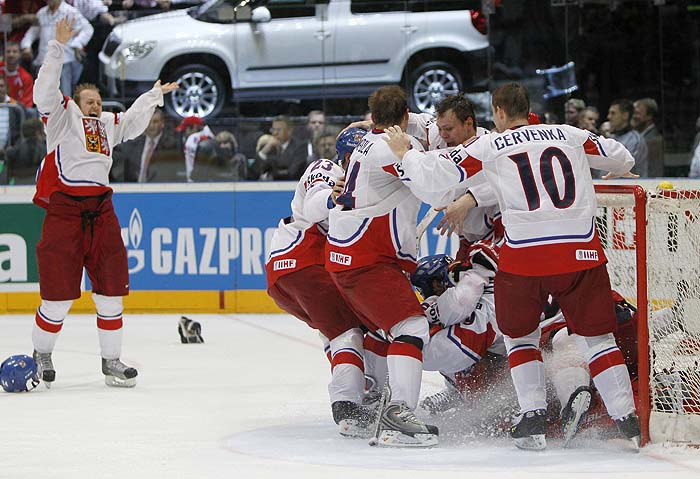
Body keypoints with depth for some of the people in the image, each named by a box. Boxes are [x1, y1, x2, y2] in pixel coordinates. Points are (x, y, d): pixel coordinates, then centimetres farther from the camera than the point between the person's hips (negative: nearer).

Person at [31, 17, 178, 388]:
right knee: (59, 293, -6)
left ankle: (111, 361, 14)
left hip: (100, 208, 6)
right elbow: (45, 90, -11)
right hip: (63, 207, -6)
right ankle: (41, 355, 13)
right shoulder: (63, 114, 5)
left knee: (111, 289, 5)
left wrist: (155, 93, 44)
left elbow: (134, 121, 41)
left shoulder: (109, 123, 23)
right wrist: (59, 47, -16)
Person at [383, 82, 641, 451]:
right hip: (581, 252, 1)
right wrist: (617, 170, 47)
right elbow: (620, 157, 23)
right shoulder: (569, 135, 13)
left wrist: (404, 154, 22)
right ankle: (627, 419, -1)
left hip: (525, 252, -1)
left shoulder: (489, 146, 7)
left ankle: (533, 416, 8)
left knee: (520, 335, 20)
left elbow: (435, 176, 4)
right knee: (597, 336, 11)